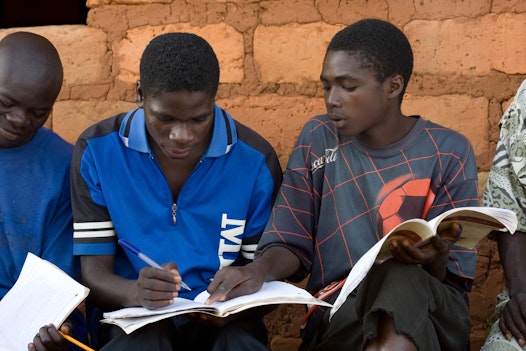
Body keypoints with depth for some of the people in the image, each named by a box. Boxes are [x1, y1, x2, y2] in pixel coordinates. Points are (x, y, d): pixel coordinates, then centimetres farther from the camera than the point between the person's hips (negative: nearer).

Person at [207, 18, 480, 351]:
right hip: (340, 309, -1)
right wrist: (259, 270, -17)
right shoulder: (317, 140, 6)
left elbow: (456, 278, 0)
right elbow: (292, 244, 5)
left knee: (405, 281, -36)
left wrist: (434, 259, -23)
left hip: (432, 310, 1)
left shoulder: (449, 152, 1)